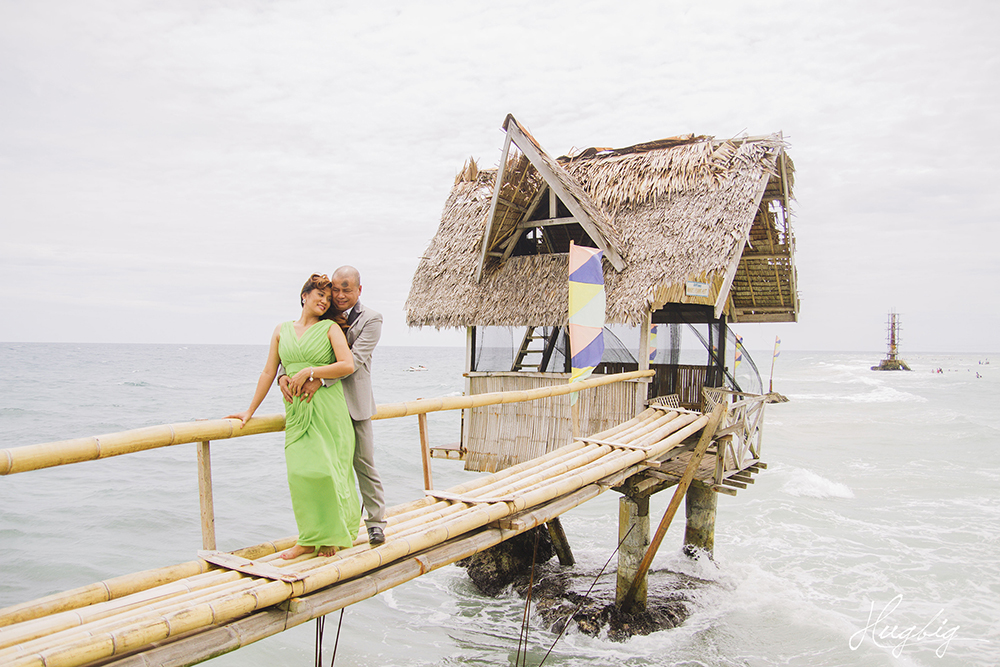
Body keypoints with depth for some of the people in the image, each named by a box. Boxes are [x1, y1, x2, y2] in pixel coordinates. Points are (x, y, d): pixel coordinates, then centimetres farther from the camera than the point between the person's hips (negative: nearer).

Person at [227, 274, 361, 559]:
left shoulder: (330, 328, 3)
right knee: (299, 471, -4)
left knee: (326, 469, -3)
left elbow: (348, 365, -9)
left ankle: (333, 535, 14)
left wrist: (310, 371, -12)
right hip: (297, 412, 3)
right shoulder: (282, 330, 12)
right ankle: (309, 539, 9)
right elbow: (268, 372, 13)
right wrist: (249, 411, 12)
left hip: (328, 408, -3)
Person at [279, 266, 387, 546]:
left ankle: (376, 521, 17)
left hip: (354, 402, -3)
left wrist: (320, 379, -29)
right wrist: (283, 376, -18)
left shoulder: (370, 319, -5)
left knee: (364, 462, 4)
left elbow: (354, 359, -18)